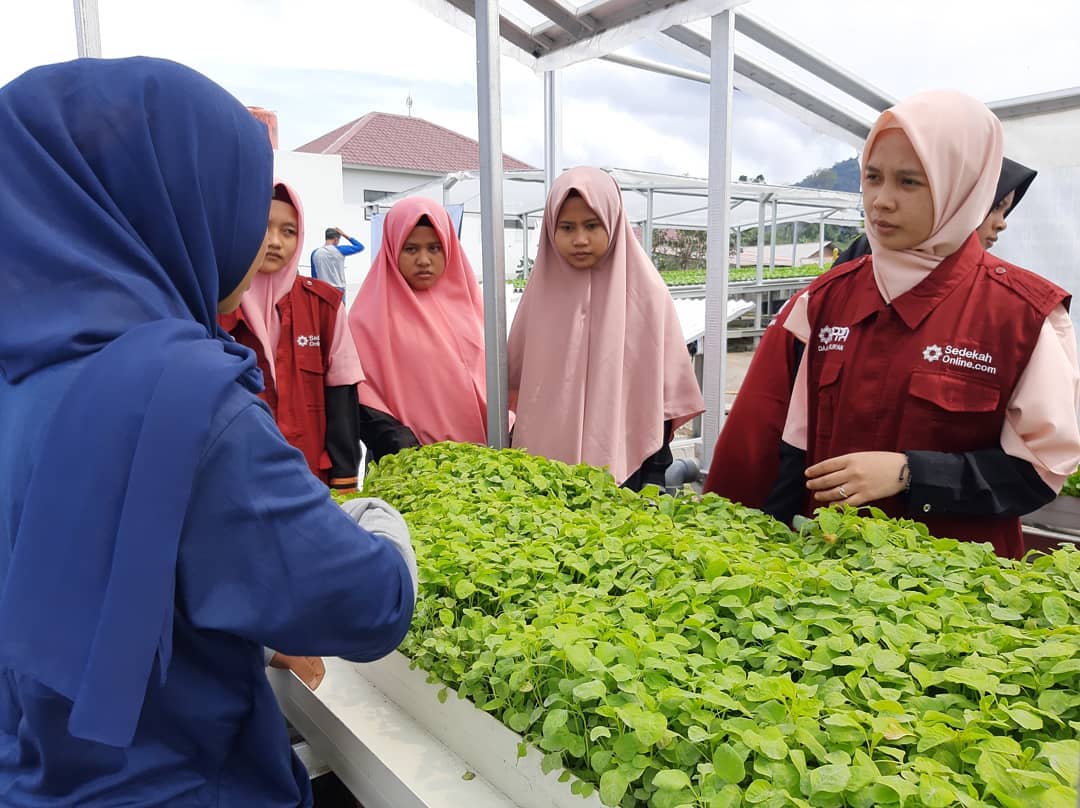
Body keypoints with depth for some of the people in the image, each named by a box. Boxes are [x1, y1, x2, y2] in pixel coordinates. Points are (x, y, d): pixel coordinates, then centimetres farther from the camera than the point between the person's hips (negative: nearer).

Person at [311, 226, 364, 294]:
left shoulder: (315, 253, 3)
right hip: (338, 289, -3)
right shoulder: (340, 250, -6)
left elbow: (314, 275, 9)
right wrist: (345, 235, 8)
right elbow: (360, 247, 5)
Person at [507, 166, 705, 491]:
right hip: (546, 459, 2)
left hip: (623, 468, -2)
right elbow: (516, 383, 9)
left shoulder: (645, 292, -7)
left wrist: (653, 482, -4)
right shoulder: (542, 290, 1)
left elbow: (663, 392, -3)